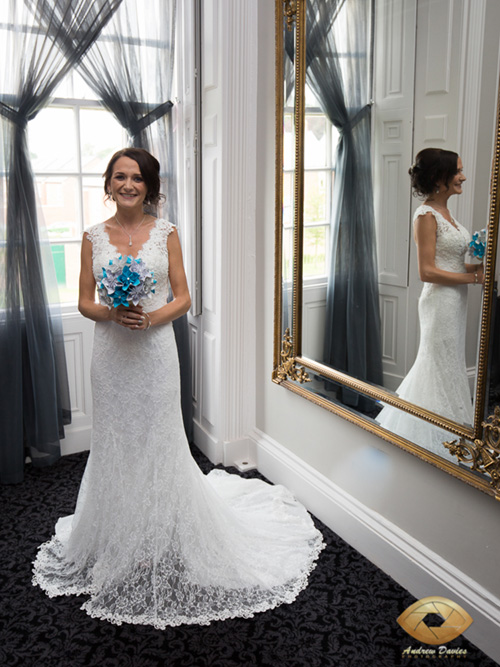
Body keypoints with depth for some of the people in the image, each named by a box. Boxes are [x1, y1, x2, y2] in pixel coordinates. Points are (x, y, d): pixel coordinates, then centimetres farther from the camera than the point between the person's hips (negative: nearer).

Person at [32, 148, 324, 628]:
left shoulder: (165, 233, 1)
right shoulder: (94, 237, 5)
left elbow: (183, 297, 1)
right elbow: (85, 302, 6)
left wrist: (152, 318, -17)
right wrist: (113, 313, -14)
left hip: (155, 351, -2)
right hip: (111, 353, 2)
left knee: (159, 443, 3)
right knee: (116, 442, 10)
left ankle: (162, 543, 22)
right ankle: (121, 541, 29)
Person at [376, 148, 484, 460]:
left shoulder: (445, 212, 12)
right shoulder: (426, 215, -16)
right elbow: (427, 271, -21)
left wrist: (476, 264, 0)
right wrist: (473, 277, -17)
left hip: (455, 301, 10)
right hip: (441, 301, -10)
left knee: (449, 366, 18)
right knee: (443, 369, 1)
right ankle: (439, 439, 16)